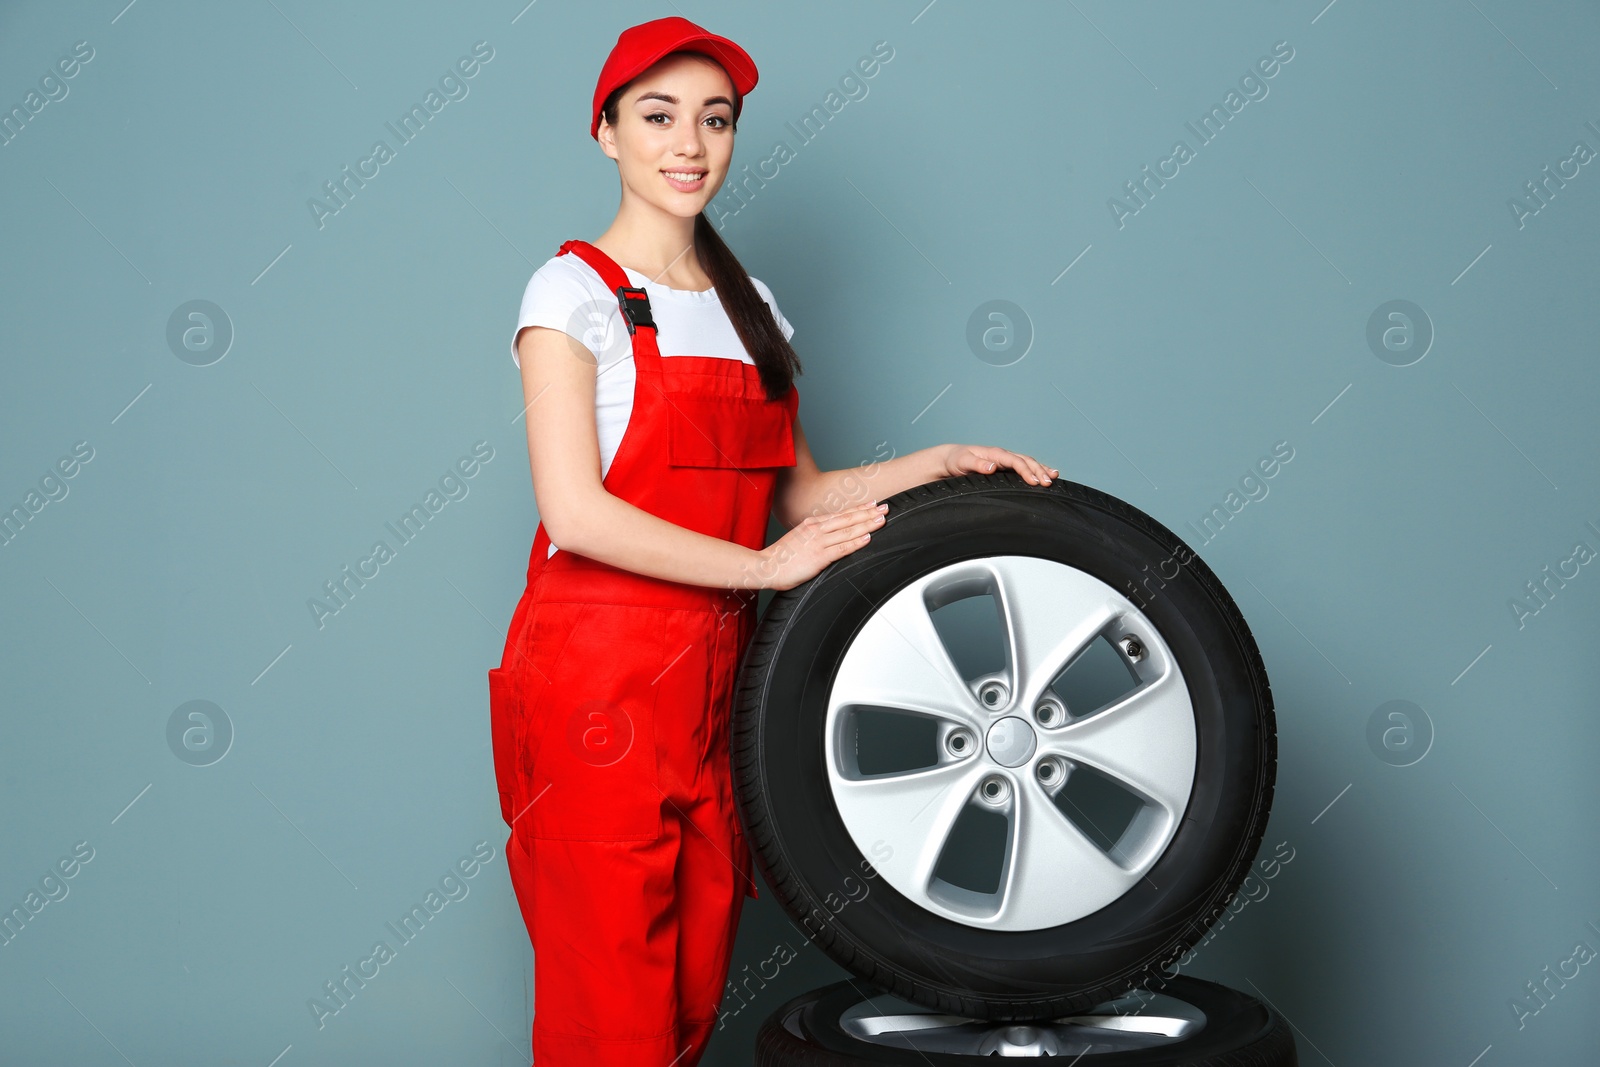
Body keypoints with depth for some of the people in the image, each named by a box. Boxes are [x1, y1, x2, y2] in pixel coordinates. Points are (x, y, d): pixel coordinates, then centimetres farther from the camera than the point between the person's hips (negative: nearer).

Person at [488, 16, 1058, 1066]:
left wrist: (940, 463, 5)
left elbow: (799, 492, 16)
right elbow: (578, 515, -15)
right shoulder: (575, 292, -4)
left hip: (715, 682, 6)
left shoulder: (751, 308, 17)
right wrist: (762, 565, -13)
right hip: (597, 680, -6)